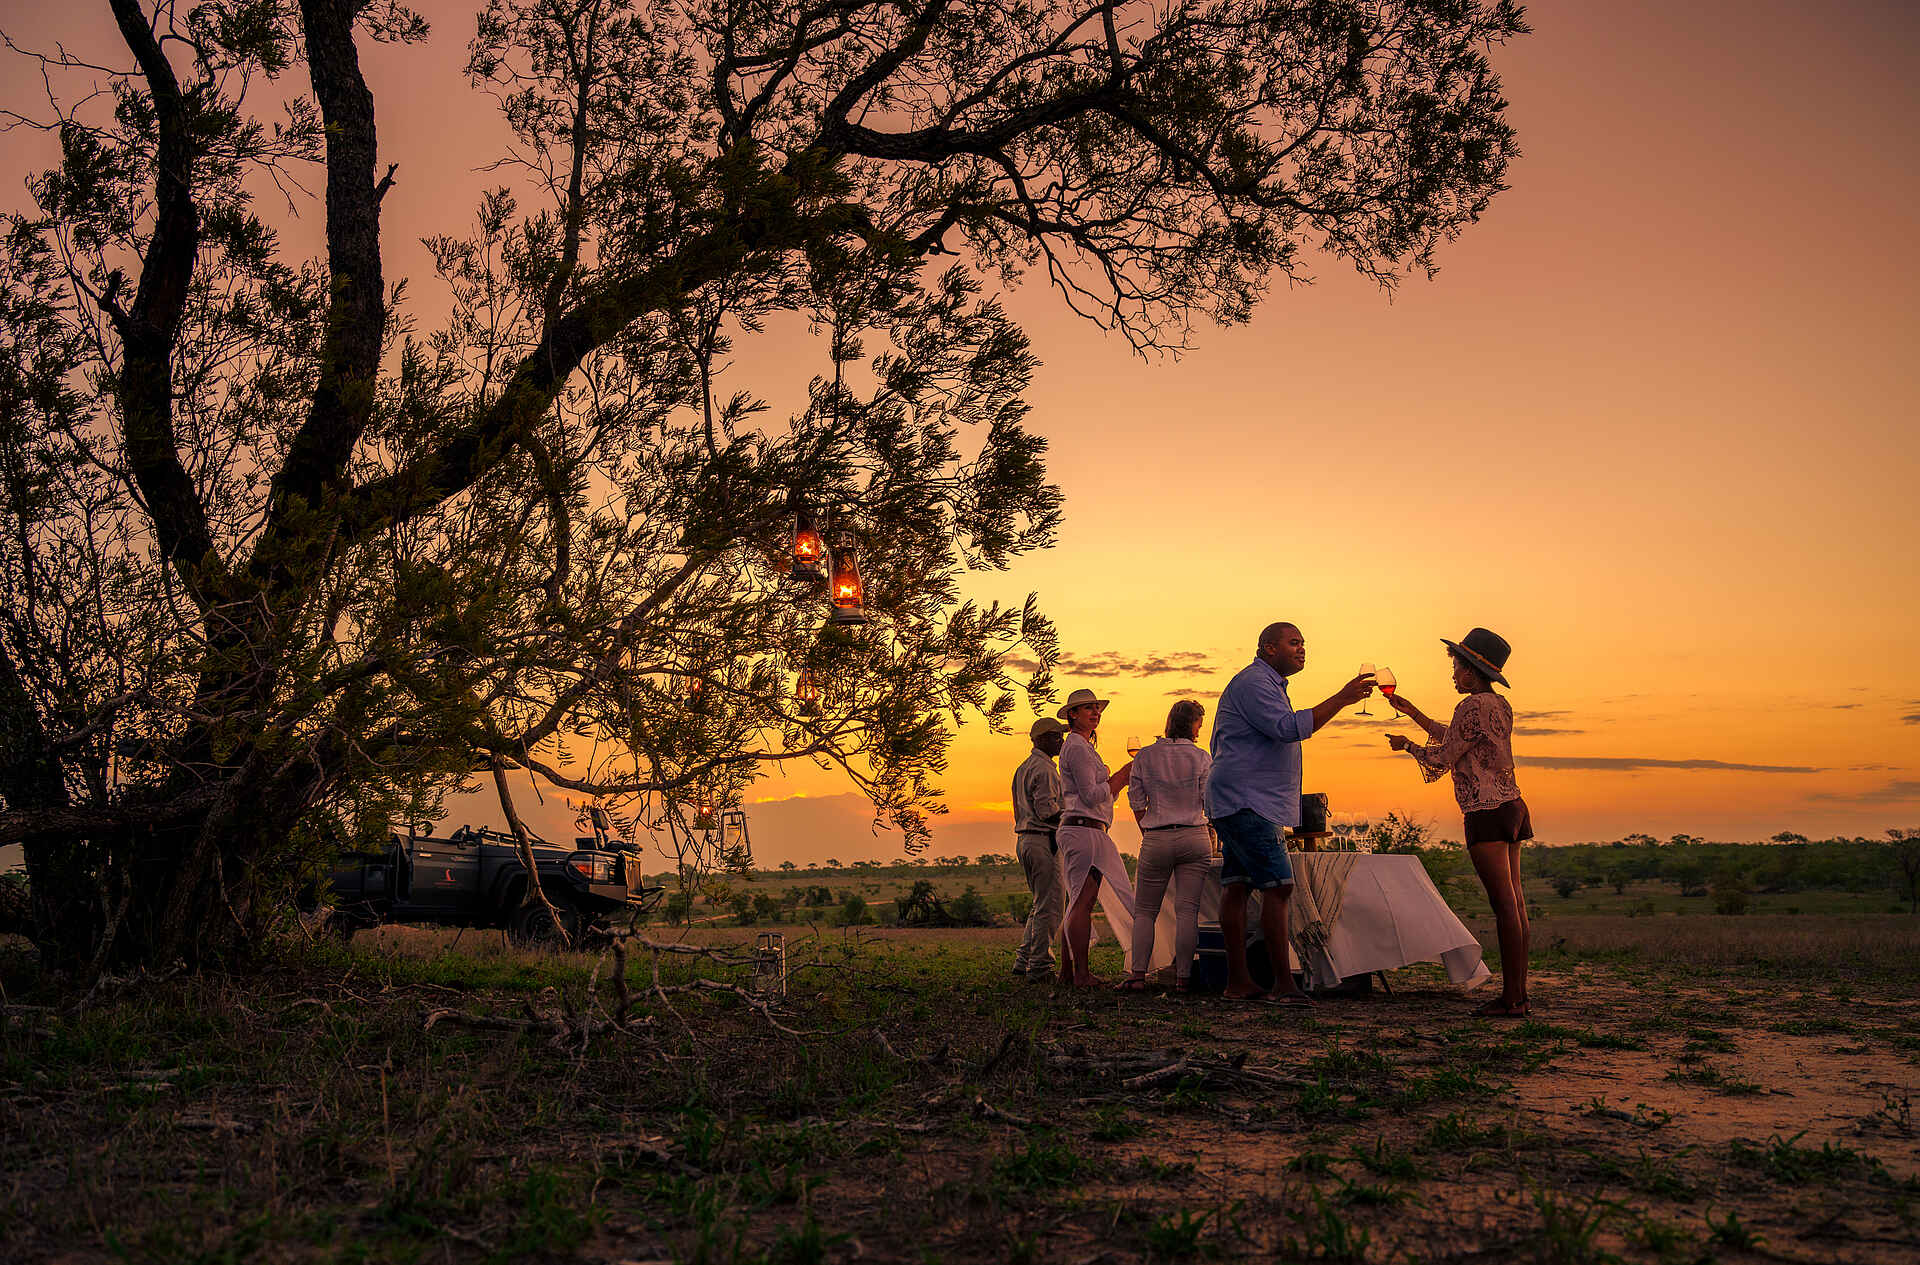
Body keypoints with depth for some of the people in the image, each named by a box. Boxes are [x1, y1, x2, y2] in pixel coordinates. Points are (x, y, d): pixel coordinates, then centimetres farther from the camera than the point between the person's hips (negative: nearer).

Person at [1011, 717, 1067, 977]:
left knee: (1042, 904, 16)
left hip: (1024, 840, 10)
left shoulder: (1023, 768, 19)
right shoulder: (1044, 769, -12)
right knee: (1050, 906, -5)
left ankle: (1024, 961, 16)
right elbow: (1046, 810, -20)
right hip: (1043, 841, -10)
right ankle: (1040, 964, -4)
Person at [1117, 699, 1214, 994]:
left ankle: (1138, 975, -1)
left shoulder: (1144, 757, 3)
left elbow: (1137, 803, 5)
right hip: (1194, 837, -1)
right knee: (1187, 910, 1)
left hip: (1156, 840, 1)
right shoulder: (1202, 758, -1)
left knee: (1144, 910, 9)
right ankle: (1182, 978, -1)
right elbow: (1211, 803, 0)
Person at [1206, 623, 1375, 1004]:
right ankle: (1283, 983, -14)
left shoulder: (1267, 684, 25)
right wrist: (1341, 699, -23)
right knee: (1278, 885, -14)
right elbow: (1289, 728, -24)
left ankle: (1238, 982, 4)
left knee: (1236, 885, 6)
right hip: (1245, 801, -11)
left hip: (1244, 803, 11)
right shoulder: (1253, 682, -12)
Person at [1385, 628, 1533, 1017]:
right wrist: (1412, 712, 31)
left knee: (1504, 905, -10)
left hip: (1487, 812, -9)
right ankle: (1517, 995, 11)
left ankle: (1511, 1000, -9)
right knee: (1515, 904, 8)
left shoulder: (1472, 705, -12)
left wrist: (1407, 745, 10)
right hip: (1511, 806, 10)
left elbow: (1441, 758, -8)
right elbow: (1457, 741, 28)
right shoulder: (1500, 705, 16)